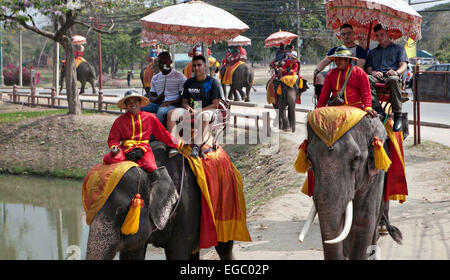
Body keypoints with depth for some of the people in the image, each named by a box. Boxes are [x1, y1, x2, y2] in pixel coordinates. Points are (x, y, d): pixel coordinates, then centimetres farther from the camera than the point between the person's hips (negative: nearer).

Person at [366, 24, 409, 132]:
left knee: (394, 80, -42)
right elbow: (369, 68, 21)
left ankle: (398, 116, -42)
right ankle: (378, 109, -45)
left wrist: (396, 72, -14)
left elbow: (404, 65, 10)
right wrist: (372, 72, -5)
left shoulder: (398, 48, 24)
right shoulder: (372, 52, 33)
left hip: (391, 75, -3)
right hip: (377, 77, 3)